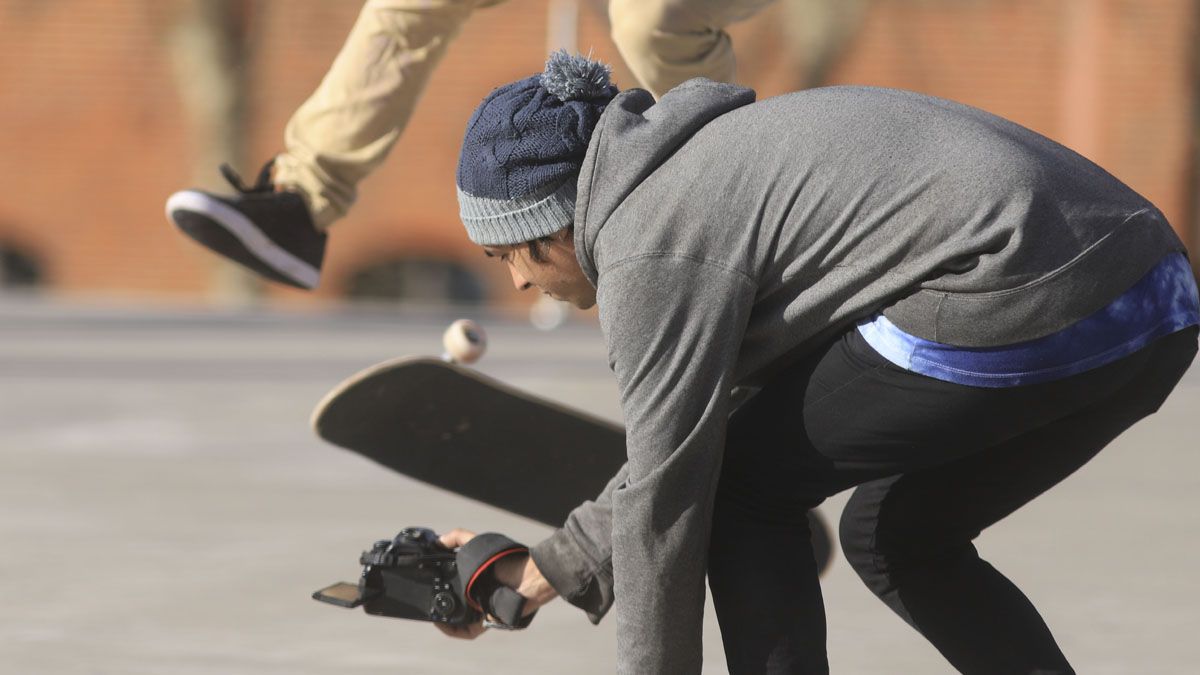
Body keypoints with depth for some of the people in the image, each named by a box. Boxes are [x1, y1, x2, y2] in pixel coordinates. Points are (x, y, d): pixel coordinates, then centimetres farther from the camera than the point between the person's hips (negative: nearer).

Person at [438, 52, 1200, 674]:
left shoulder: (650, 250, -4)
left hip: (1021, 308, -10)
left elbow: (663, 494, -2)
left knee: (744, 491, 7)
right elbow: (689, 435, 34)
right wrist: (546, 571, 39)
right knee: (894, 537, 25)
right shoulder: (706, 172, 27)